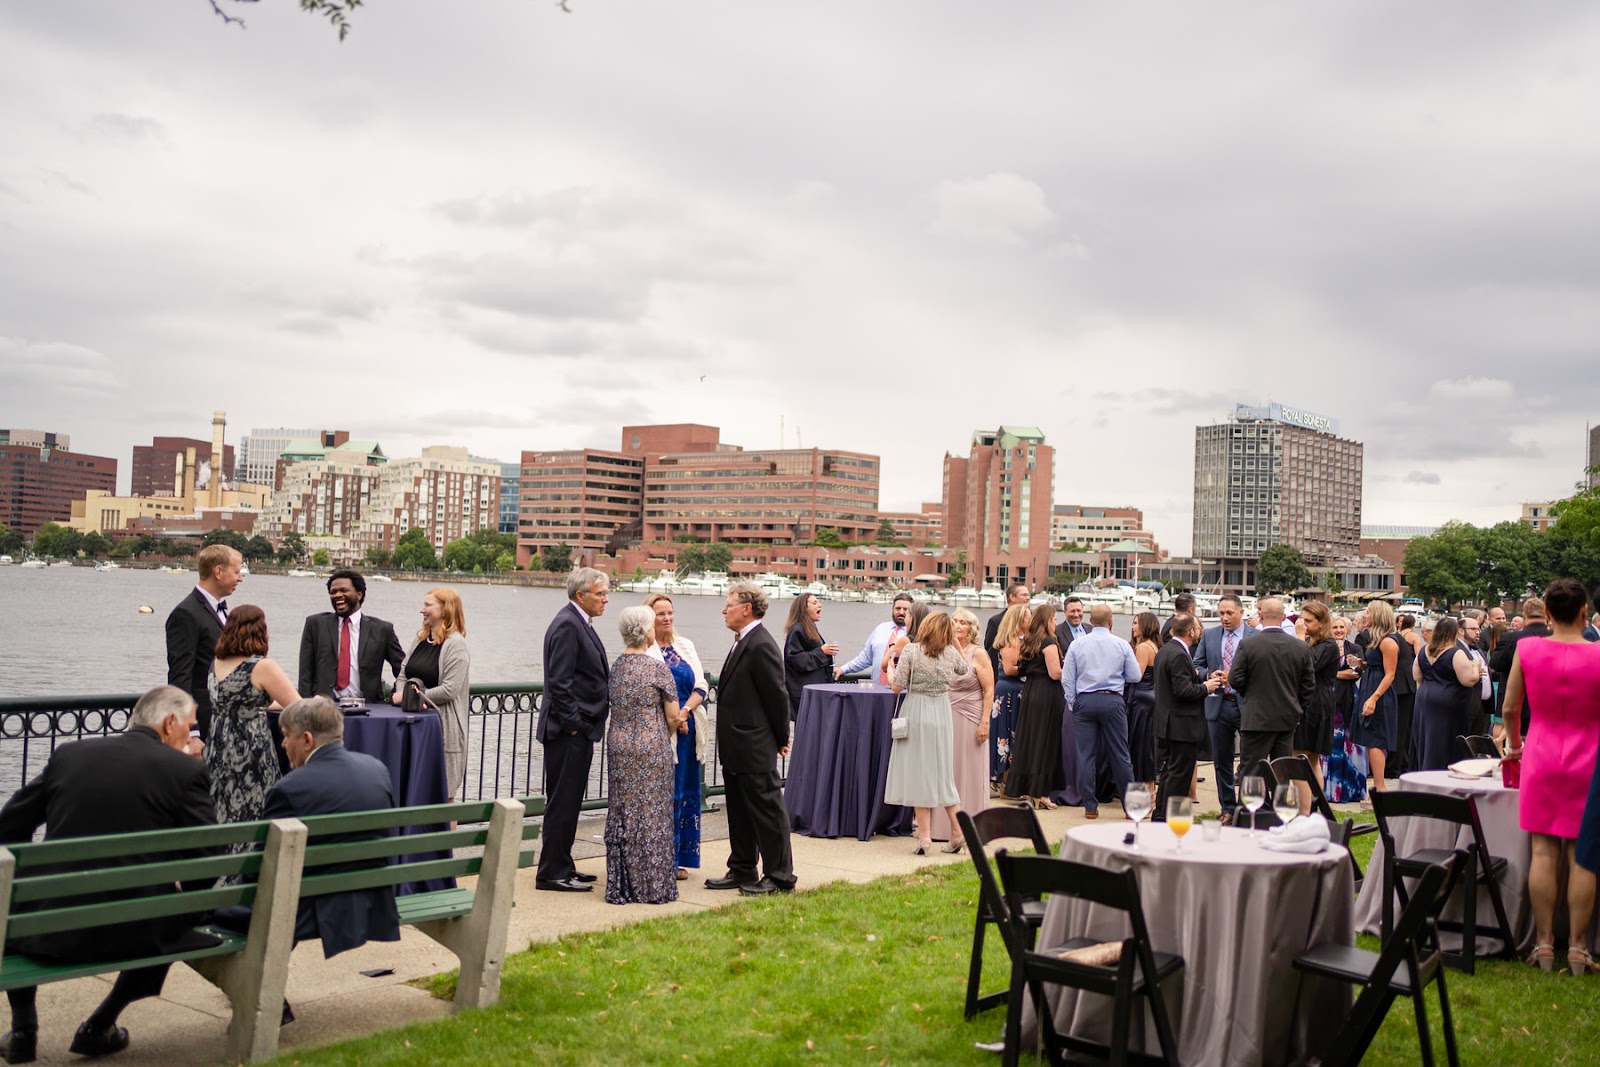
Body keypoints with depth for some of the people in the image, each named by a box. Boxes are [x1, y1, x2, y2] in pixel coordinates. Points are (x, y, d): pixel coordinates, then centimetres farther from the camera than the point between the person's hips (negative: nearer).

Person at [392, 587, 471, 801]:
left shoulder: (455, 645, -12)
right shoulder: (421, 639, 11)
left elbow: (449, 689, -18)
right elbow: (403, 675, 13)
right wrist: (404, 693, -9)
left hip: (444, 726, -7)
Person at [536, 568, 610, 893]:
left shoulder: (580, 623, 16)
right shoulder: (567, 625, -15)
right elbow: (559, 682, -21)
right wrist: (573, 725, -18)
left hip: (578, 731, 10)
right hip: (568, 731, -10)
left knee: (568, 801, 16)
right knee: (563, 802, -4)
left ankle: (561, 867, 24)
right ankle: (552, 873, 3)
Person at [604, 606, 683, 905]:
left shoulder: (616, 666, 4)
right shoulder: (658, 668, -12)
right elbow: (673, 717, -9)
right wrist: (666, 736, 14)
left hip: (619, 746, 5)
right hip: (652, 746, -5)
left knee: (622, 812, 11)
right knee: (651, 813, 4)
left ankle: (621, 885, 16)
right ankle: (653, 885, 10)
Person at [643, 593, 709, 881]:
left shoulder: (685, 646, 11)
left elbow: (701, 686, 5)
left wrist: (685, 711, -11)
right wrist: (672, 718, -14)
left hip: (686, 730, 5)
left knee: (683, 793, 9)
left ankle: (679, 859, 18)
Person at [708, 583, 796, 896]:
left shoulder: (761, 646, -19)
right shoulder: (743, 643, 13)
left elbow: (777, 696, -16)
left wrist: (781, 739, -8)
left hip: (754, 749, -10)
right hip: (735, 750, 10)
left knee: (767, 812, 1)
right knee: (739, 812, 18)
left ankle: (779, 877, 10)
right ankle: (742, 871, 29)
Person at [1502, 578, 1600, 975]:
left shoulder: (1527, 650, -6)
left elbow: (1510, 708, 3)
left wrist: (1514, 743, 21)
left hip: (1542, 756, 1)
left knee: (1543, 851, 6)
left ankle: (1544, 943, 11)